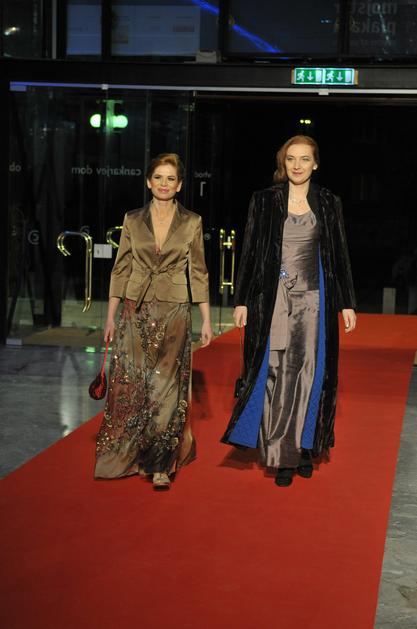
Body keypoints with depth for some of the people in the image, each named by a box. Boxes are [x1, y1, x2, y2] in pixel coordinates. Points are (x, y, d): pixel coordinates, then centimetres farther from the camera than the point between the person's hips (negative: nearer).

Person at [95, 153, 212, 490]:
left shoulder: (192, 223, 3)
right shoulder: (133, 220, 6)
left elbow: (198, 273, 4)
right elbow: (121, 269, 7)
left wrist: (206, 320, 0)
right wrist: (111, 316, 4)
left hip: (174, 313, -1)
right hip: (136, 312, 2)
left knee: (165, 387, -2)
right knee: (131, 385, 2)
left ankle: (161, 464, 5)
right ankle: (128, 457, 17)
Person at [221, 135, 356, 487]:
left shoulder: (328, 203, 7)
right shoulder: (264, 201, 3)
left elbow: (340, 255, 8)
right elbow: (250, 252, 3)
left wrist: (347, 304, 4)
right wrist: (242, 300, -1)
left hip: (314, 298, 1)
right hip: (274, 297, -1)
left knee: (310, 372, 2)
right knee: (277, 373, -4)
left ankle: (305, 447, 15)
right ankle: (283, 456, 1)